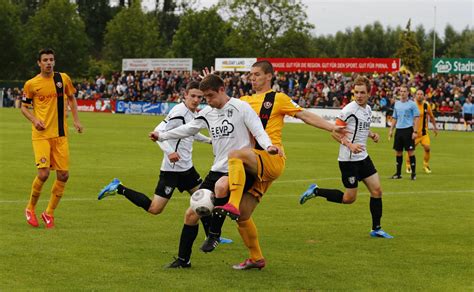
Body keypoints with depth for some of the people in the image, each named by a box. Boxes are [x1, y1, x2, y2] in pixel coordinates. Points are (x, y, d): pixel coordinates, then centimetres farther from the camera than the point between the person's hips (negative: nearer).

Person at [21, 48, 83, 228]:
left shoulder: (63, 78, 5)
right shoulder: (31, 84, -1)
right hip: (41, 134, -3)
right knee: (43, 174, -15)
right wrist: (34, 120, -10)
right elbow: (24, 107, 9)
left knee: (63, 175, -1)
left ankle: (49, 213, 16)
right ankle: (30, 209, 9)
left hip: (61, 134, 3)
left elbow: (71, 98, 19)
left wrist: (76, 120, 9)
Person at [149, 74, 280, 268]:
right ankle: (183, 259, 19)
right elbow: (188, 129, 24)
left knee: (221, 186, -40)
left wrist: (268, 146, -32)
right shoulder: (207, 113, 10)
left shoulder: (240, 107, -7)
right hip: (217, 170, 7)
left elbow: (258, 131, -13)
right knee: (192, 213, 5)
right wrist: (162, 136, 23)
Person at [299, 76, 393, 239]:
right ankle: (316, 191, 13)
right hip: (348, 160, -8)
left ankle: (376, 229, 13)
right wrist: (349, 145, -30)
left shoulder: (368, 109, 9)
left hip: (363, 157, 8)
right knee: (349, 198, -3)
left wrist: (371, 135, 6)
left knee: (377, 190, 4)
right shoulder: (349, 110, -17)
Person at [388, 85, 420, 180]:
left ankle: (413, 173, 2)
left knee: (410, 152, -4)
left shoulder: (412, 104, -3)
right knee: (398, 152, 7)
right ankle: (398, 173, 14)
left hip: (408, 130, -5)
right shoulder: (397, 104, 13)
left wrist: (415, 131, -13)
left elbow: (416, 118, -6)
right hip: (399, 129, 5)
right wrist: (391, 130, 12)